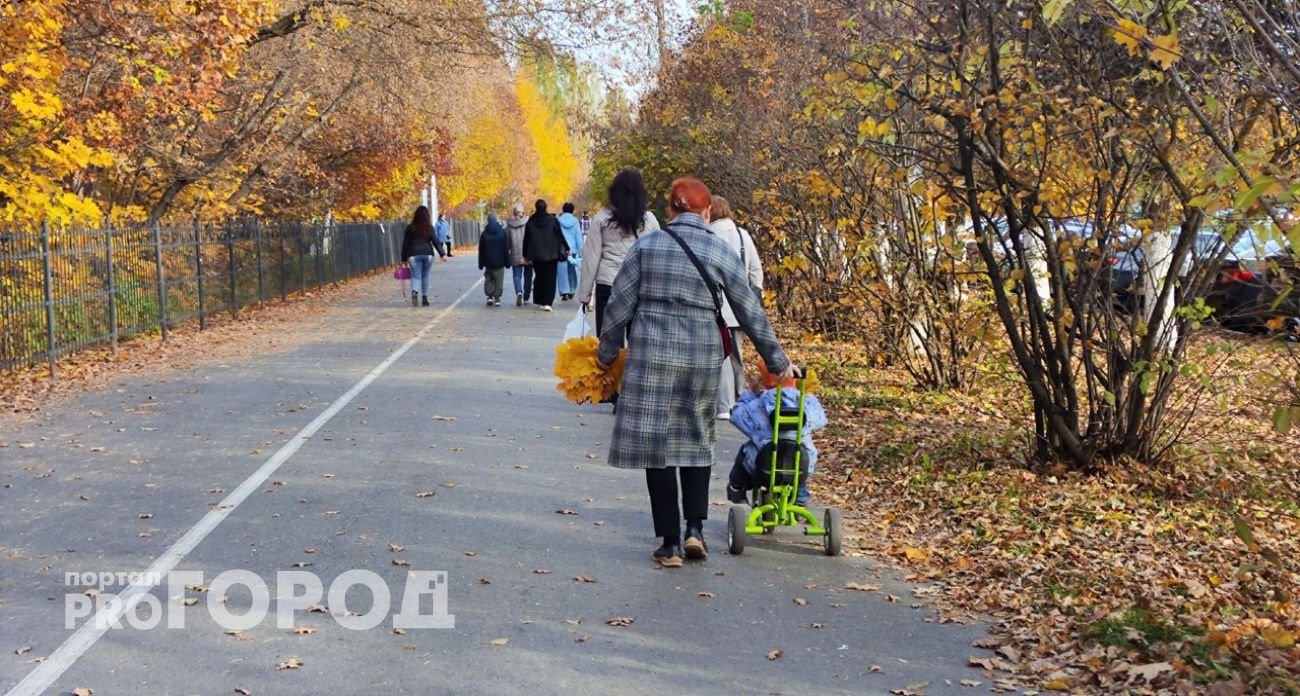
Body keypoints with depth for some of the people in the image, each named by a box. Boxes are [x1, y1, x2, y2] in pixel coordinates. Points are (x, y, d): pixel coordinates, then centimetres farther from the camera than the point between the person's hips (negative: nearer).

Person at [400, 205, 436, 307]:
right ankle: (425, 298, 13)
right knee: (425, 276, 14)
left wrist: (404, 258, 8)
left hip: (414, 255, -1)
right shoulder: (430, 228, 2)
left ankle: (414, 291, -29)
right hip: (427, 254, 1)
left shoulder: (410, 228, 2)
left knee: (416, 276, -1)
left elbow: (405, 244, 3)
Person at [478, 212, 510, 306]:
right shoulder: (503, 232, -4)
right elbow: (507, 248, -2)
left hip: (488, 263, 1)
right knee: (499, 281, 4)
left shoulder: (484, 234, -1)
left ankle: (489, 296, 1)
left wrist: (481, 264, 8)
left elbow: (481, 250, 2)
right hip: (499, 262, -1)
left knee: (488, 280, 13)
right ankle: (497, 298, -3)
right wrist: (507, 262, 3)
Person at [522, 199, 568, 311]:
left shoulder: (530, 221, 0)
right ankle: (547, 303, -13)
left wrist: (525, 255, 13)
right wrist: (566, 249, 9)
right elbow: (560, 235, -2)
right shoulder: (553, 220, -5)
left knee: (538, 277, 16)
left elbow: (526, 239, 5)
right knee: (550, 279, -1)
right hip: (551, 255, -2)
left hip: (536, 256, 2)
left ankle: (539, 301, 18)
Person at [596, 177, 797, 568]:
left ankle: (670, 544, 6)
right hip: (702, 357, 1)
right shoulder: (722, 253, 3)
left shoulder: (646, 246, 1)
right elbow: (751, 314, 7)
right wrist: (778, 361, 17)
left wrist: (607, 352, 14)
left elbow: (619, 305, 1)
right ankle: (695, 529, 10)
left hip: (651, 356, -1)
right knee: (697, 442, 19)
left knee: (656, 445, 4)